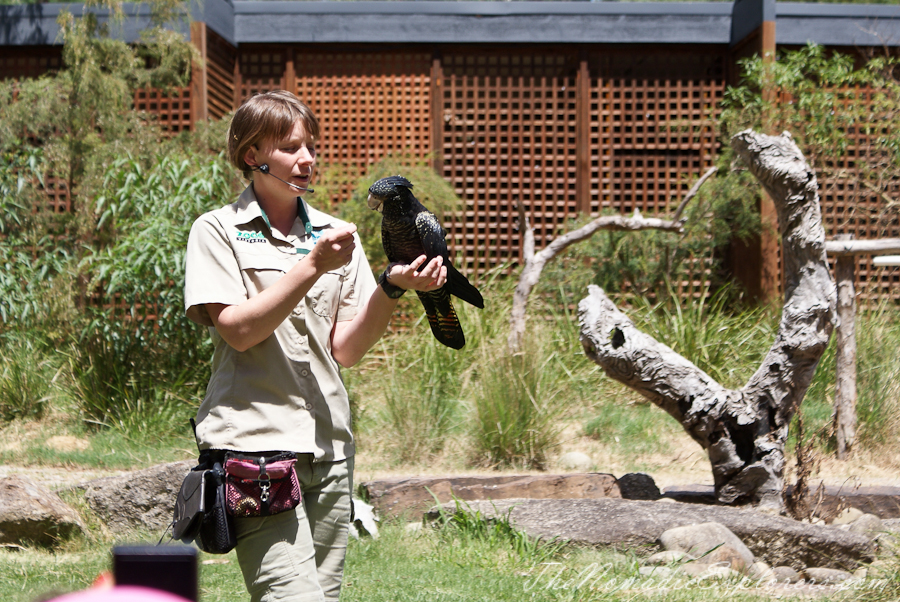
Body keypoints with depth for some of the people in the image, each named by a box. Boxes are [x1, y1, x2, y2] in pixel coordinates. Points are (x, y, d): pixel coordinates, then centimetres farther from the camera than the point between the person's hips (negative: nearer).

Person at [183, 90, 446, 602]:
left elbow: (346, 350, 8)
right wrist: (312, 267, -15)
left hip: (328, 448, 5)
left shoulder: (336, 235, 15)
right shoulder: (217, 231, 2)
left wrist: (393, 287, -8)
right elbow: (237, 329, -10)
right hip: (257, 447, -5)